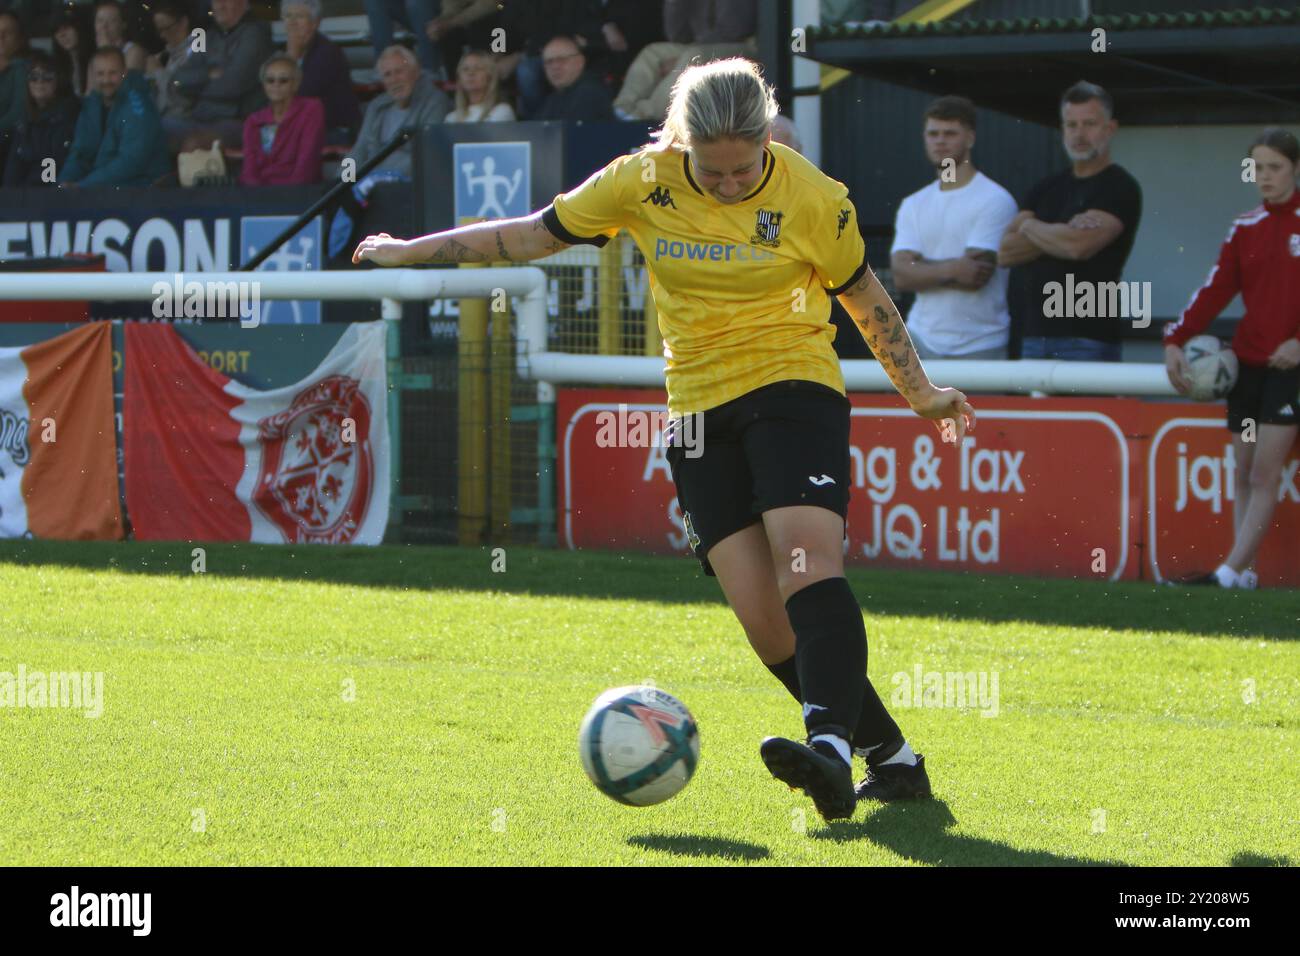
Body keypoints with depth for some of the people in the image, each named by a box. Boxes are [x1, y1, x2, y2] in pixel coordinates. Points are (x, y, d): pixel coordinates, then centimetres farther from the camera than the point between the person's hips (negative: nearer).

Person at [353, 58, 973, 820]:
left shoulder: (811, 198, -7)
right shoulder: (644, 183, -2)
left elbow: (863, 295, 9)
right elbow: (536, 234, 9)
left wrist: (919, 392, 11)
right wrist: (413, 252, 14)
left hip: (794, 390, -3)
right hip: (701, 408, 3)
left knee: (809, 561, -28)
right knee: (762, 617, -8)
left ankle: (831, 749, -42)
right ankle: (893, 759, 3)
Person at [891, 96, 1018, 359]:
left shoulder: (995, 201, -4)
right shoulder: (913, 206, 13)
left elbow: (975, 275, -14)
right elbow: (902, 276, 0)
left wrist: (921, 268, -2)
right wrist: (950, 270, -18)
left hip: (980, 347, -5)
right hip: (922, 341, 5)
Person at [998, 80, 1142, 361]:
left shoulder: (1120, 188, -2)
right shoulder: (1048, 189, 18)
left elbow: (1081, 245, -18)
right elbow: (1005, 252, 6)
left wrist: (1031, 227, 1)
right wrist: (1061, 235, -9)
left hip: (1087, 340, -6)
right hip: (1036, 335, 6)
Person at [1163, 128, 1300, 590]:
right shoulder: (1246, 227, 10)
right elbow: (1216, 288, 5)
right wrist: (1175, 341, -7)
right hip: (1247, 358, 6)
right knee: (1244, 473, 3)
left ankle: (1232, 571, -15)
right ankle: (1246, 571, 4)